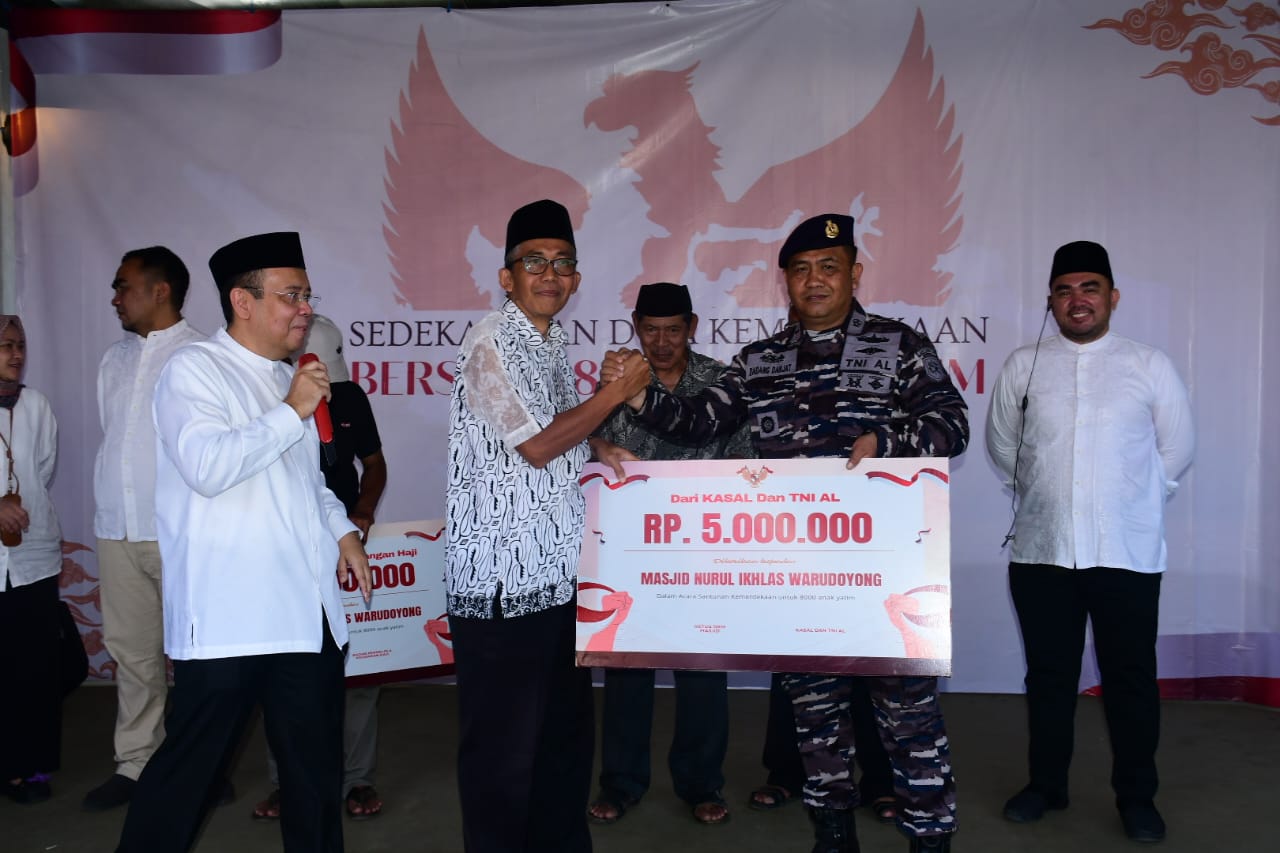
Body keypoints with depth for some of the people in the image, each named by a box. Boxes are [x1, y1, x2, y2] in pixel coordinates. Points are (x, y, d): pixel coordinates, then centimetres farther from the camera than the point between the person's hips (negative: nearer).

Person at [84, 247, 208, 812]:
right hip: (117, 531, 6)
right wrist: (110, 504, 13)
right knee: (132, 653, 12)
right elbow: (112, 436, 20)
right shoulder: (115, 359, 14)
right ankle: (135, 765, 23)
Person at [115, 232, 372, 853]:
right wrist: (291, 411, -17)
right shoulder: (194, 369, -6)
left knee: (316, 766, 14)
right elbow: (207, 467, -22)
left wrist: (342, 529, 13)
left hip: (309, 610, 7)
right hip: (228, 615, -7)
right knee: (188, 765, 3)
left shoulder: (290, 380, 17)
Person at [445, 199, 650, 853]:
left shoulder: (551, 345, 15)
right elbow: (536, 445, -17)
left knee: (566, 732, 18)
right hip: (501, 581, -9)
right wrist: (618, 391, -8)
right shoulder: (489, 343, -11)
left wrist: (598, 448, 9)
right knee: (503, 746, 2)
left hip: (558, 572, 9)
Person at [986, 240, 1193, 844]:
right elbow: (1002, 444, 12)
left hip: (1128, 552, -1)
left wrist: (1130, 501, 11)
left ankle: (1136, 796, 24)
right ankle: (1046, 784, 27)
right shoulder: (1024, 366, 4)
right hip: (1041, 550, 1)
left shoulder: (1150, 366, 1)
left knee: (1131, 677, 7)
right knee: (1049, 674, 12)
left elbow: (1176, 449, 8)